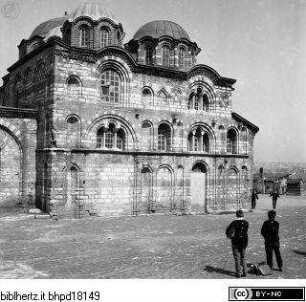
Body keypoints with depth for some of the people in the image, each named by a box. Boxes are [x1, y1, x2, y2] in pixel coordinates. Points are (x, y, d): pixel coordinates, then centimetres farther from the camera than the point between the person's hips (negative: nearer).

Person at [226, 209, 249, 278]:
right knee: (243, 257, 17)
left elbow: (227, 231, -9)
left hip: (236, 242, -4)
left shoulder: (234, 222, -14)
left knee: (237, 258, 6)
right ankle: (244, 272, 18)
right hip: (244, 241, 4)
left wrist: (229, 236, 9)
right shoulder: (246, 223, -2)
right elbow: (245, 232, 7)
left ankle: (238, 273, 8)